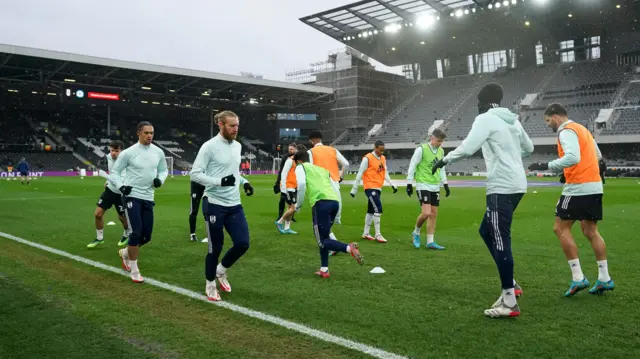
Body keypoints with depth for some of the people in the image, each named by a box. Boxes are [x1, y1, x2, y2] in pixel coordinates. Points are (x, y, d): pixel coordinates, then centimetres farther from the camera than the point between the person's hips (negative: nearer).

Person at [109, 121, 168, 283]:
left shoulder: (158, 152, 4)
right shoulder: (128, 152, -9)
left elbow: (164, 170, 17)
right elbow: (114, 171, 0)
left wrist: (160, 179, -4)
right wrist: (120, 186, -17)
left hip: (148, 198, 5)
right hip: (132, 196, -5)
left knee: (146, 236, 9)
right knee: (136, 233, -11)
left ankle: (125, 253, 39)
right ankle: (134, 271, 6)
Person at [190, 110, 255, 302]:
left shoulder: (237, 146, 10)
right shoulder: (209, 146, -12)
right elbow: (195, 174, -14)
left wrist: (244, 182, 5)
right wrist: (220, 181, -24)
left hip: (234, 205, 6)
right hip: (214, 204, -6)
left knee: (243, 243, 0)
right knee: (215, 248, 3)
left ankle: (221, 270, 28)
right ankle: (210, 284, 26)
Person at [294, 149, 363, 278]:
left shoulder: (300, 167, 16)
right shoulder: (322, 169, 34)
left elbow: (302, 183, -6)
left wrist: (298, 204, 5)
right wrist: (337, 216, 31)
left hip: (321, 202, -7)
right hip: (335, 201, 7)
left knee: (322, 241, -1)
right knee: (324, 236, 22)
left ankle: (349, 248, -24)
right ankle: (324, 270, 20)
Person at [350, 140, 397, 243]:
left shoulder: (383, 158, 11)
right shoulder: (367, 158, -12)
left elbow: (385, 174, 18)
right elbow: (360, 174, -9)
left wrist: (392, 184, 7)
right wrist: (354, 189, -7)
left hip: (378, 188, 8)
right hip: (370, 188, -8)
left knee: (371, 211, 14)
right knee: (378, 209, -15)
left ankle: (366, 233, 24)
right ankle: (378, 235, -9)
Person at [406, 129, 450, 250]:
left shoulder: (441, 151, 10)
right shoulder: (421, 149, -10)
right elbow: (412, 166, -7)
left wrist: (446, 185, 18)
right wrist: (409, 184, -9)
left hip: (435, 187, 7)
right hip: (423, 185, -7)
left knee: (434, 214, 5)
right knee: (426, 213, -15)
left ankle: (430, 242, 11)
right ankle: (416, 232, 12)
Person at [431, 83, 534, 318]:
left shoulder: (485, 118, -7)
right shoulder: (512, 120, 17)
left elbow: (467, 148, -19)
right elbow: (529, 148, 29)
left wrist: (445, 159, -4)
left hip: (502, 187, -9)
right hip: (516, 184, 9)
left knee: (500, 241, -5)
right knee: (486, 231, 18)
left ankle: (509, 303, 0)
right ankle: (511, 285, 20)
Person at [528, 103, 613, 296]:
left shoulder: (567, 130, -10)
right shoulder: (581, 128, 19)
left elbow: (573, 157, -25)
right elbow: (597, 155, 24)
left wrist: (547, 166, -23)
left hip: (578, 187, -9)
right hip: (595, 186, 9)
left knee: (561, 228, -2)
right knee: (590, 231, 14)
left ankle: (578, 278, -5)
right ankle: (604, 279, 14)